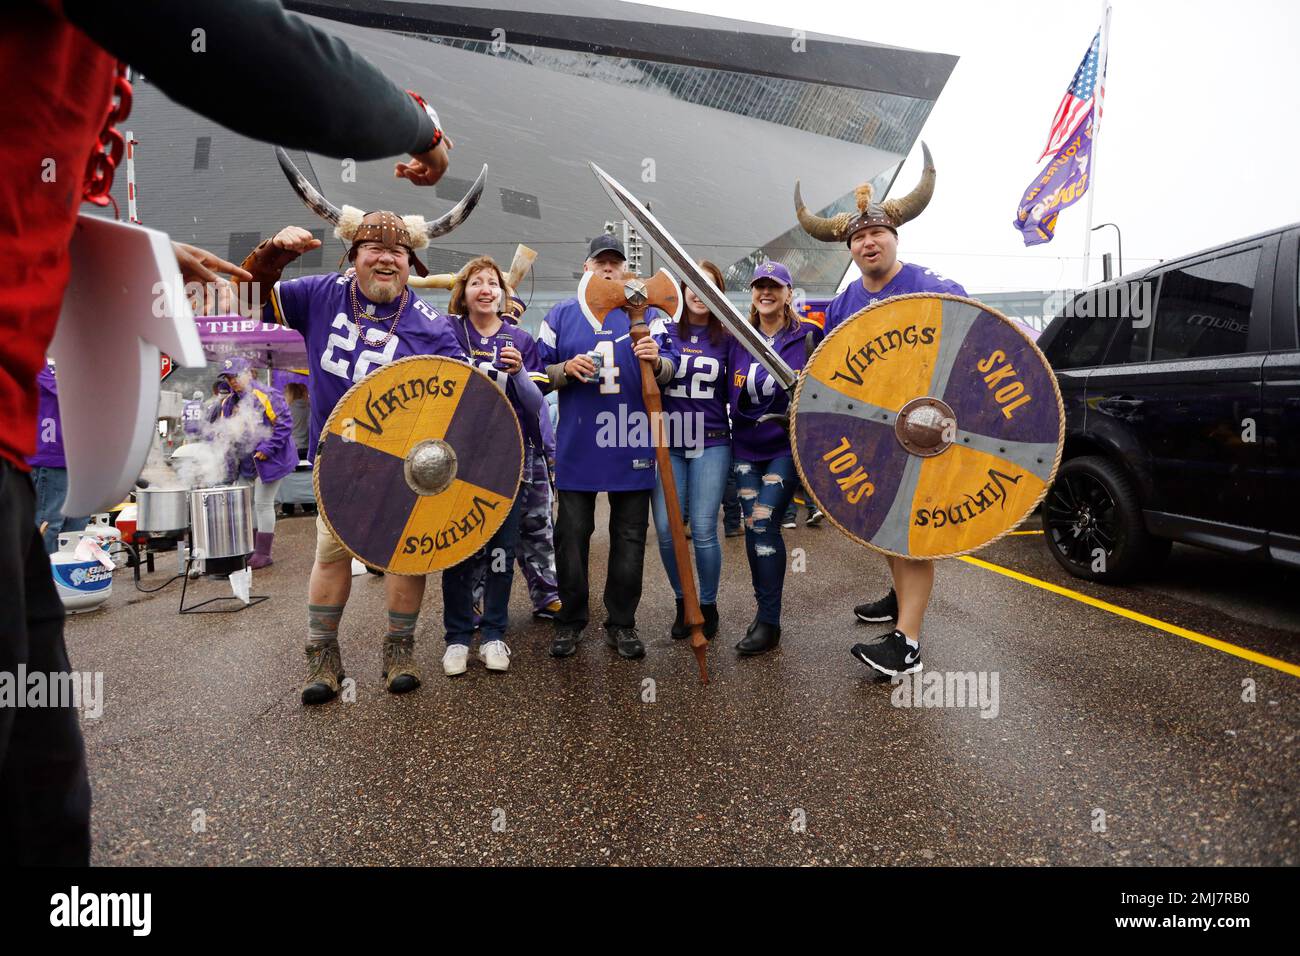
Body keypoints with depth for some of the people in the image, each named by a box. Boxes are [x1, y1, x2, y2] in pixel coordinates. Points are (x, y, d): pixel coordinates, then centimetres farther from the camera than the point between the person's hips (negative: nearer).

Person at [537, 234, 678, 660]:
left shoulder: (646, 314, 9)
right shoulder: (561, 315, 10)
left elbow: (670, 372, 3)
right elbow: (539, 374, 10)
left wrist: (656, 361, -19)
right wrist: (566, 369, -11)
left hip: (631, 445, 0)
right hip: (577, 445, 0)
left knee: (629, 538, 6)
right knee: (572, 535, 5)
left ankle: (622, 624, 20)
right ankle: (570, 622, 21)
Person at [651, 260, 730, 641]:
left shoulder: (726, 338, 6)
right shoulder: (665, 331, 5)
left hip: (711, 442, -1)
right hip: (668, 442, 1)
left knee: (703, 528, -6)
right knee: (666, 529, -3)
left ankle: (708, 605, 17)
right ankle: (682, 601, 21)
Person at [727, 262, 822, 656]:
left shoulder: (808, 335, -2)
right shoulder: (738, 338, 7)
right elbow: (730, 392, 12)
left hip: (787, 446, -4)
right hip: (746, 446, 4)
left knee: (764, 525, -12)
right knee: (753, 527, 4)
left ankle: (769, 622, 0)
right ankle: (765, 611, 20)